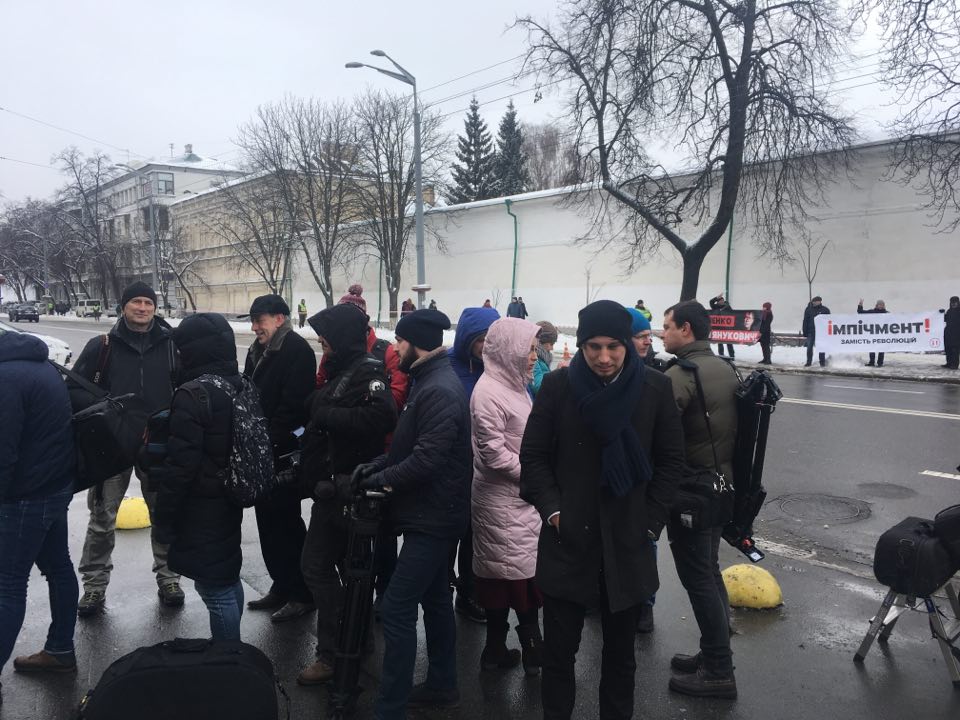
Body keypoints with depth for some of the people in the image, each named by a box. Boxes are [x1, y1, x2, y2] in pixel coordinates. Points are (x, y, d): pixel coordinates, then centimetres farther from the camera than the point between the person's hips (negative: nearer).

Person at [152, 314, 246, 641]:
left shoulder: (192, 396, -21)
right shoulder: (243, 387, 6)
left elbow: (181, 464, -22)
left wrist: (164, 516, -12)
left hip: (201, 508, -9)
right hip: (231, 501, 9)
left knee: (214, 589, 0)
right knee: (229, 578, 22)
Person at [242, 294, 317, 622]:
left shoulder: (297, 349, -14)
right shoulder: (258, 350, 14)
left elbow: (293, 404, -21)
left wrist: (268, 439, -18)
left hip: (283, 452, -9)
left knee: (285, 520, -2)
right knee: (268, 518, 14)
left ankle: (302, 593, 11)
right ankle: (281, 586, 27)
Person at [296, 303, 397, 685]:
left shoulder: (367, 371, -15)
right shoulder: (341, 369, 13)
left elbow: (383, 415, -31)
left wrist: (327, 415, -24)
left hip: (344, 486, -9)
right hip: (332, 483, 9)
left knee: (316, 565, -3)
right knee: (347, 562, 20)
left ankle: (331, 654, 9)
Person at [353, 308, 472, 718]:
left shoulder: (440, 390, -21)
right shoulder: (430, 382, 12)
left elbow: (427, 458, -28)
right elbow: (410, 445, 16)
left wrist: (379, 480, -16)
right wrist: (375, 466, 1)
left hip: (432, 517, -11)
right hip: (434, 513, 11)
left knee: (397, 609, -8)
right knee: (434, 599, 19)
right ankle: (442, 685, 33)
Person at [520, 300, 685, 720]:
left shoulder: (655, 389, -4)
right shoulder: (558, 386, -6)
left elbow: (670, 461, 3)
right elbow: (533, 456, 0)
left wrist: (651, 522, -2)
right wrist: (552, 510, -9)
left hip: (627, 544, 1)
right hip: (567, 541, -1)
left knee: (620, 652, 16)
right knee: (558, 650, 9)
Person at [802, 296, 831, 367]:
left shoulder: (825, 310, 1)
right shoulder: (808, 309, 3)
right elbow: (805, 322, 5)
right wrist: (805, 332, 1)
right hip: (811, 332, 1)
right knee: (809, 347, 1)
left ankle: (822, 362, 12)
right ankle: (809, 362, 11)